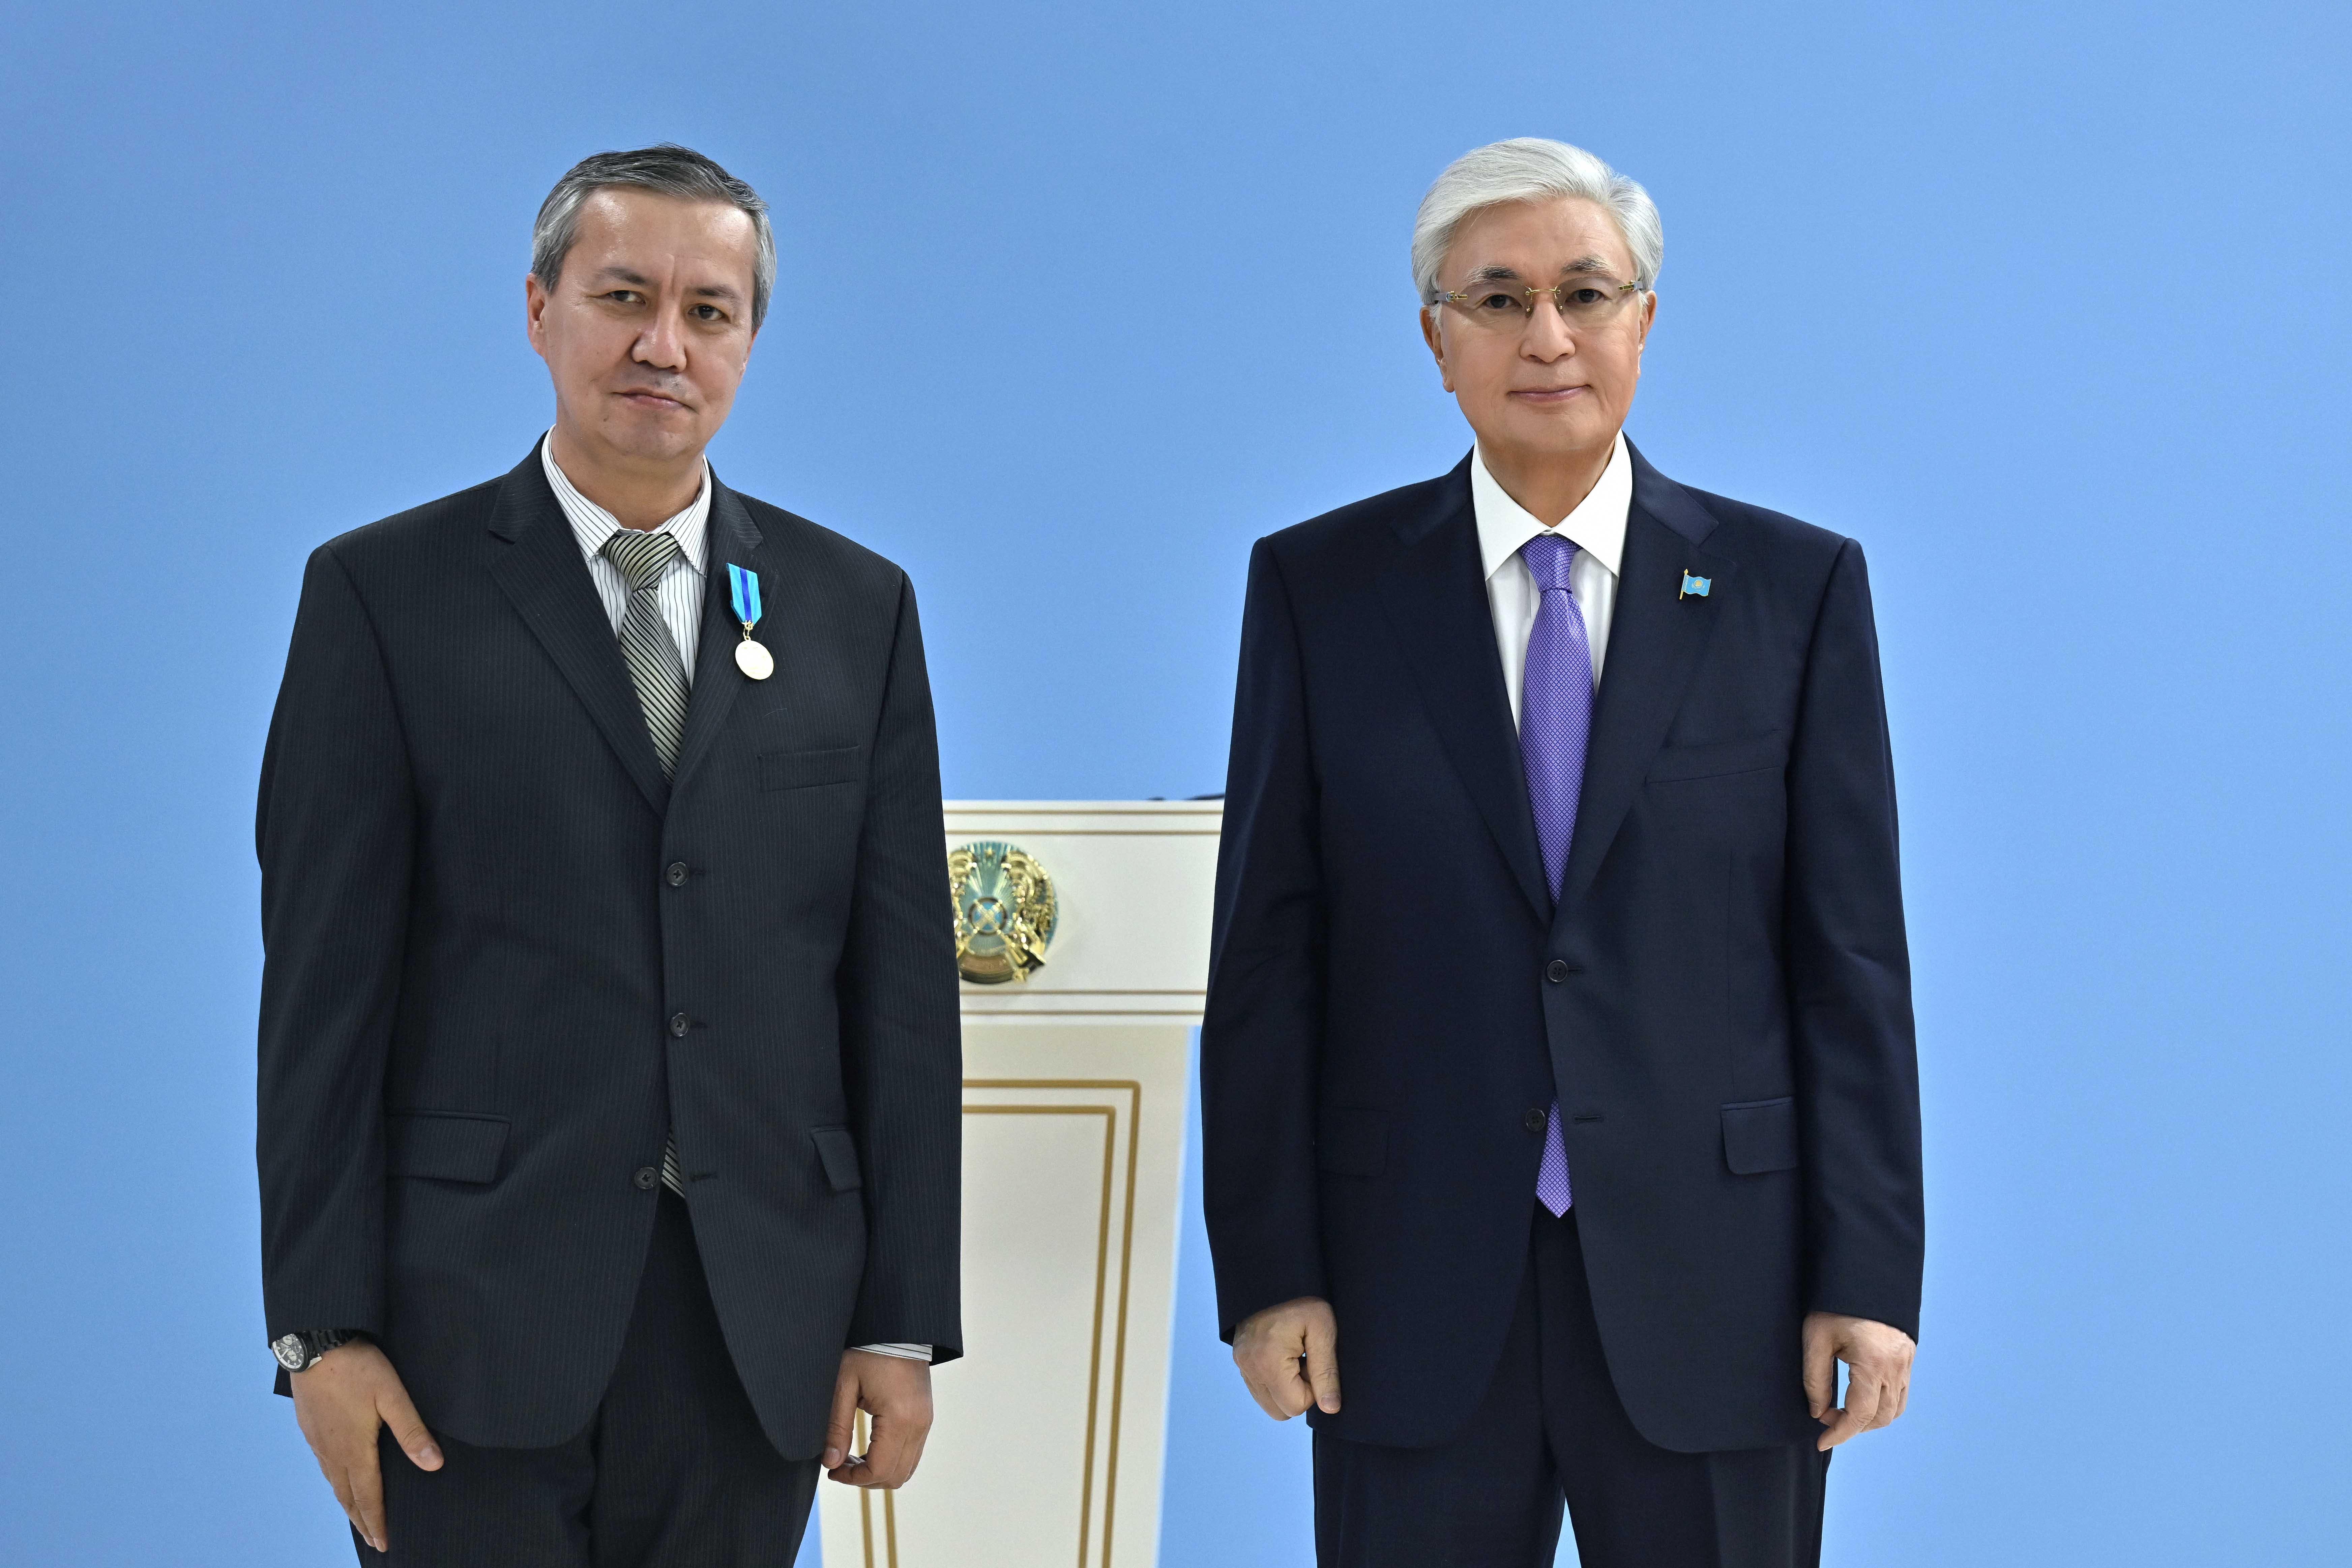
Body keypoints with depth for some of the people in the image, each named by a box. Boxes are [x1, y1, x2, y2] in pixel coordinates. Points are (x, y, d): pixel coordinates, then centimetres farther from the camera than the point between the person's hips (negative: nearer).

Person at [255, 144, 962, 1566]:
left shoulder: (858, 608, 10)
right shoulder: (388, 593, 2)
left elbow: (903, 982, 7)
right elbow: (325, 980, -2)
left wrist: (906, 1322, 3)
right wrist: (324, 1326, -7)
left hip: (760, 1320, 2)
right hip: (477, 1314, -2)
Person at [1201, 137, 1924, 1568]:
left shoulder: (1797, 587, 4)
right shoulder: (1318, 588, 4)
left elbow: (1850, 954, 2)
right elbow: (1267, 953, 3)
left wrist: (1868, 1277, -3)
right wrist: (1267, 1267, -2)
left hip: (1711, 1284, 0)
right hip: (1414, 1294, 0)